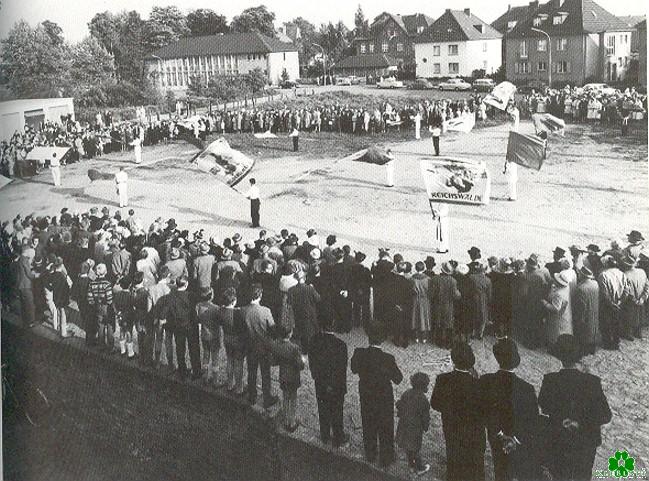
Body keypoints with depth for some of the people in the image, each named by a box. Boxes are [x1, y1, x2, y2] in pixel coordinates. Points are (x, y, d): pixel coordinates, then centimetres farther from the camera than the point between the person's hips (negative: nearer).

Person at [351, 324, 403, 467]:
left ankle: (370, 455, 40)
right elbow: (398, 379, -14)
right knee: (385, 430, 17)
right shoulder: (387, 359, -27)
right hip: (384, 399, -3)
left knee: (368, 427, 24)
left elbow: (354, 369, 1)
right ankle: (386, 459, 32)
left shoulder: (359, 354, -18)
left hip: (366, 397, 3)